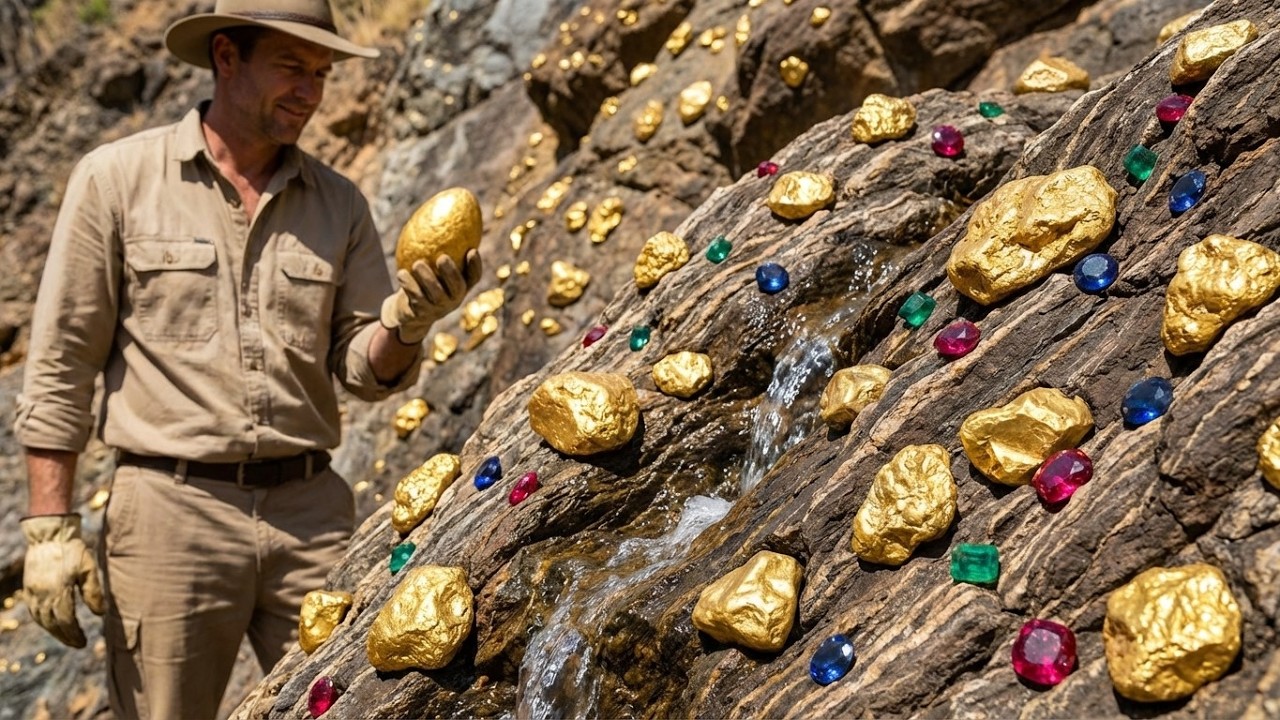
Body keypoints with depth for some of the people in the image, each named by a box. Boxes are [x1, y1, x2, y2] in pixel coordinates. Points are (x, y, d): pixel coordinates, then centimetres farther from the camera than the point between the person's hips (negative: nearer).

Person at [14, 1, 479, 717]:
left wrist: (405, 325, -14)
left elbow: (363, 371, 7)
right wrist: (50, 526, -4)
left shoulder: (339, 203, 9)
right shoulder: (117, 179, 0)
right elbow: (61, 364, 0)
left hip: (311, 512, 3)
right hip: (172, 510, -2)